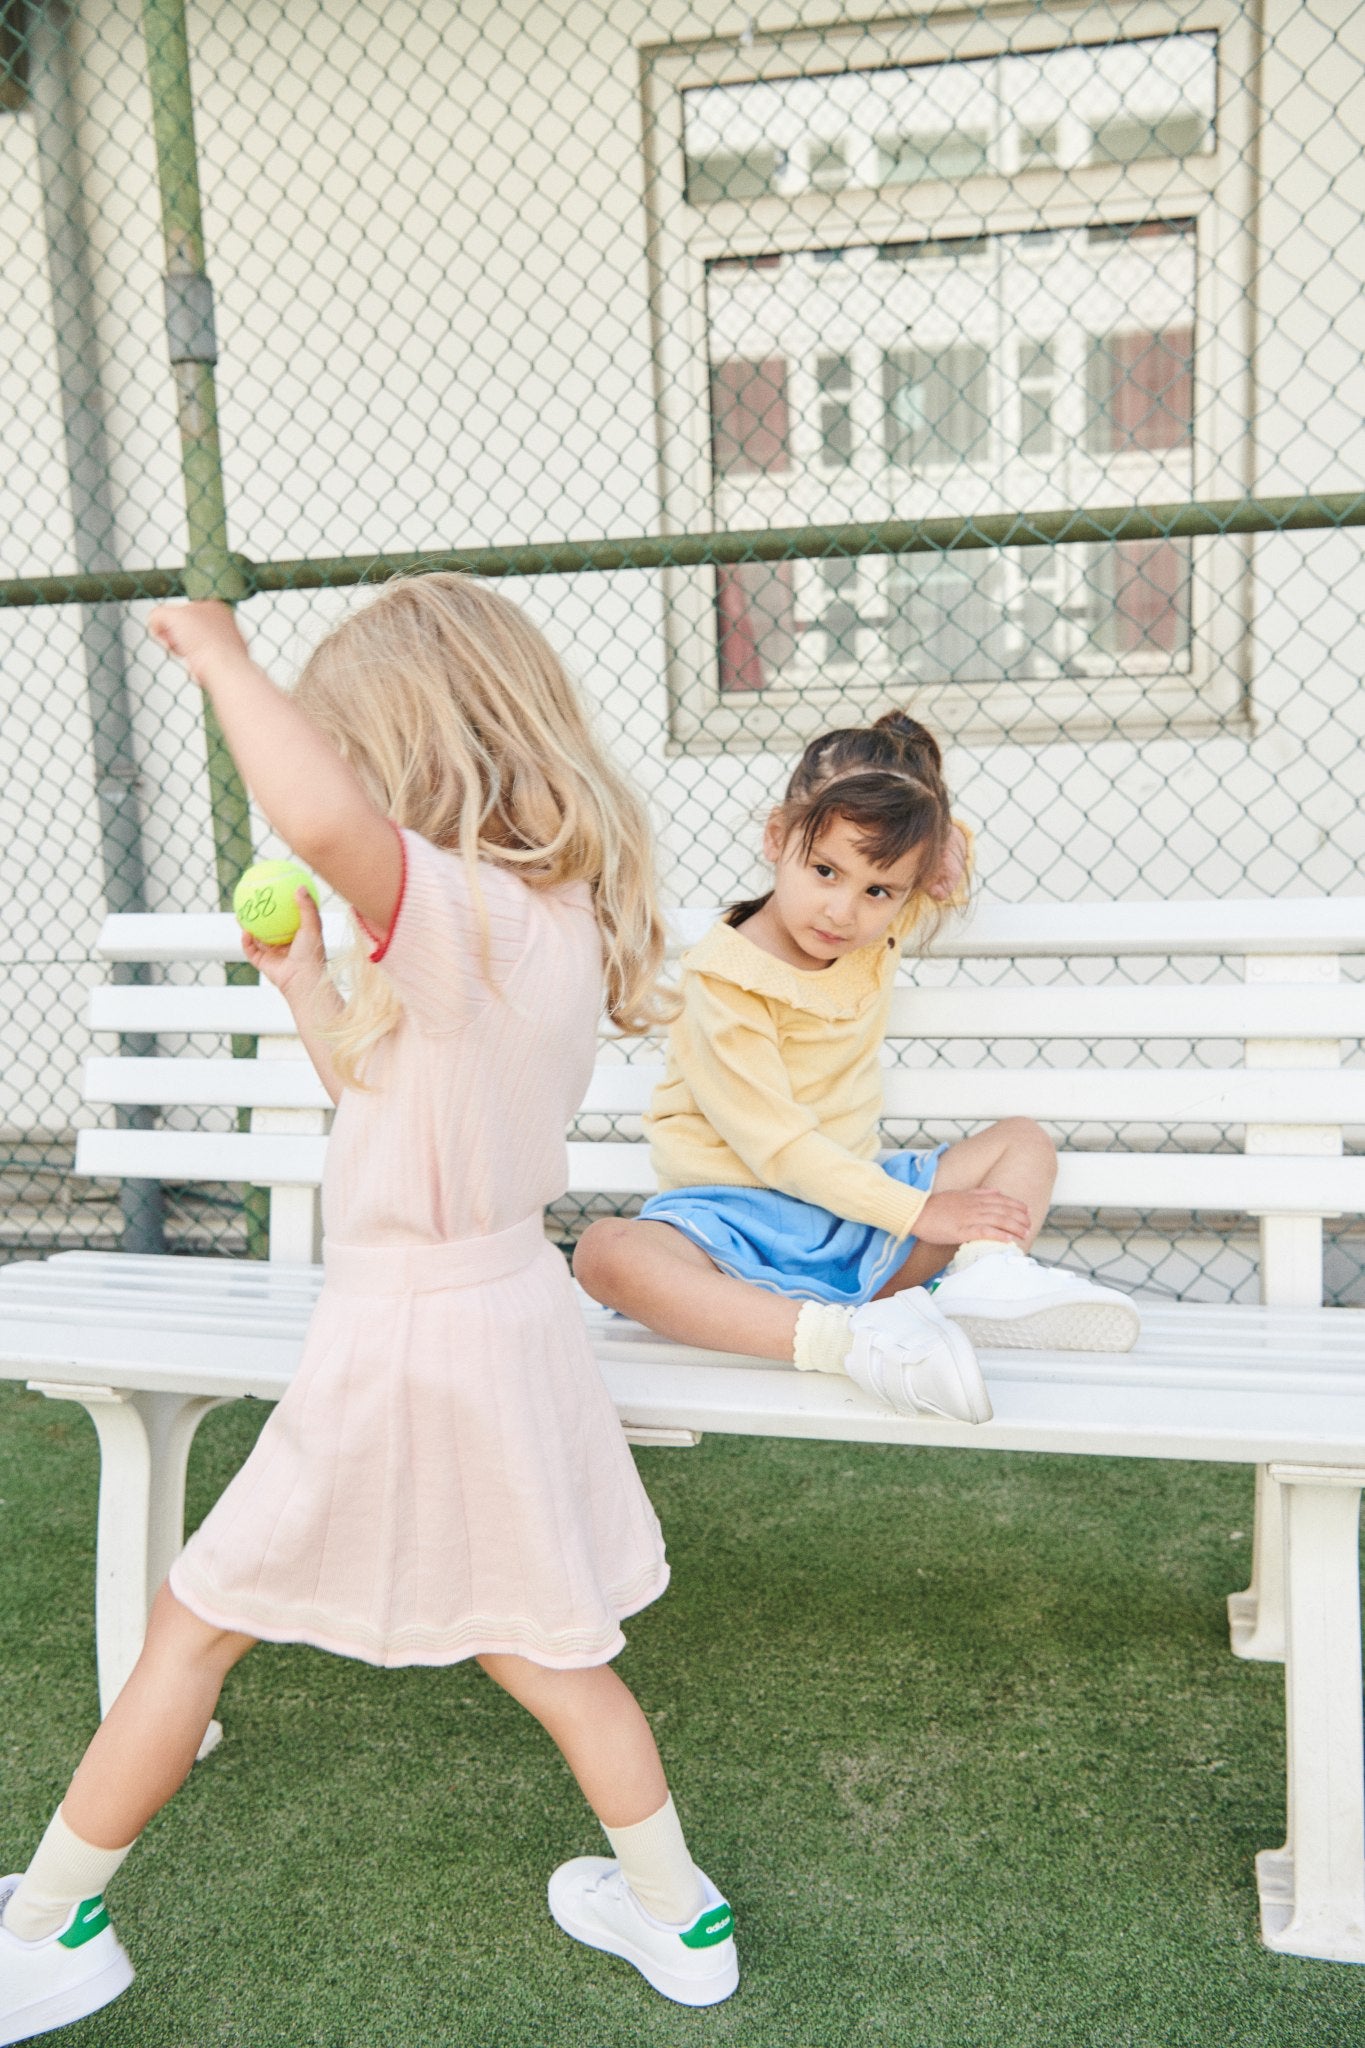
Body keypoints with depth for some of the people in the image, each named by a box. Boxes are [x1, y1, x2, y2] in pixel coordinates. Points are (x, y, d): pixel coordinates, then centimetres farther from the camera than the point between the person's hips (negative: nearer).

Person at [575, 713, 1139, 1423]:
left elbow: (951, 869, 25)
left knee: (1022, 1142, 0)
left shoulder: (879, 933, 4)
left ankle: (983, 1276, -30)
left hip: (858, 1205, 6)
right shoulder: (723, 982, -17)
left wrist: (940, 837, -1)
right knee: (606, 1252, -36)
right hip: (737, 1217, -6)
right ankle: (843, 1337, -48)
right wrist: (918, 1210, -21)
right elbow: (775, 1146, -19)